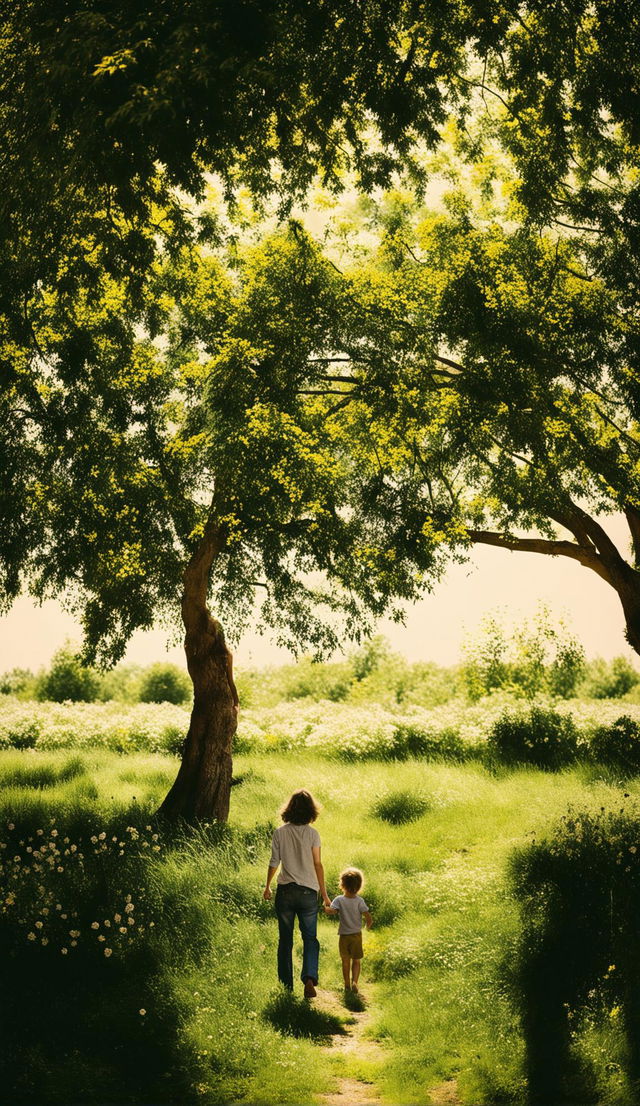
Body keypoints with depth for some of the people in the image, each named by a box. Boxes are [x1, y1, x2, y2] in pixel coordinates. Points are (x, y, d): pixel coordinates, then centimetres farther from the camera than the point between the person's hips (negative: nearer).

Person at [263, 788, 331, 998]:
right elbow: (317, 865, -6)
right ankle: (309, 977, -14)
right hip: (308, 892, -1)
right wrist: (324, 893, 0)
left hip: (285, 891, 1)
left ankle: (286, 986, 15)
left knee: (285, 940, 12)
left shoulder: (280, 833, -2)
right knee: (310, 937, 8)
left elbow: (274, 863, 2)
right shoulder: (312, 834, -6)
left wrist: (267, 887, 17)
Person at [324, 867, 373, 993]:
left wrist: (324, 907, -12)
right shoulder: (359, 901, -10)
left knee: (345, 961, 15)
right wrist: (368, 926, 7)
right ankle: (354, 981, -7)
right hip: (356, 935, 0)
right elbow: (369, 918, -14)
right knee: (356, 961, 11)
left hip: (343, 935, 0)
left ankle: (347, 984, 20)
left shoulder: (339, 900, -12)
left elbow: (331, 911, -30)